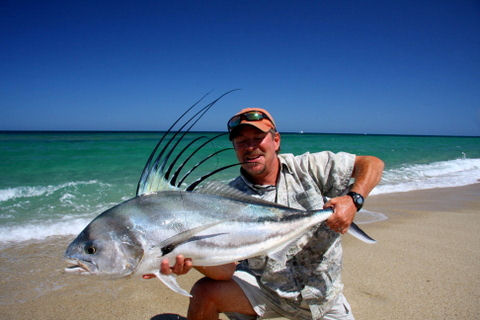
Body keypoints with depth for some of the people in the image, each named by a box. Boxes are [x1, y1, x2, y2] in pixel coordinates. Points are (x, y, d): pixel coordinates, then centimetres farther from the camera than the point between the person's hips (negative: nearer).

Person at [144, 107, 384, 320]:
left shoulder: (307, 168, -10)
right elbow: (227, 268, -19)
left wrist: (353, 199, -26)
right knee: (204, 292, -20)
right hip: (265, 288, -1)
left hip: (322, 294, 2)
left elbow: (372, 163, -7)